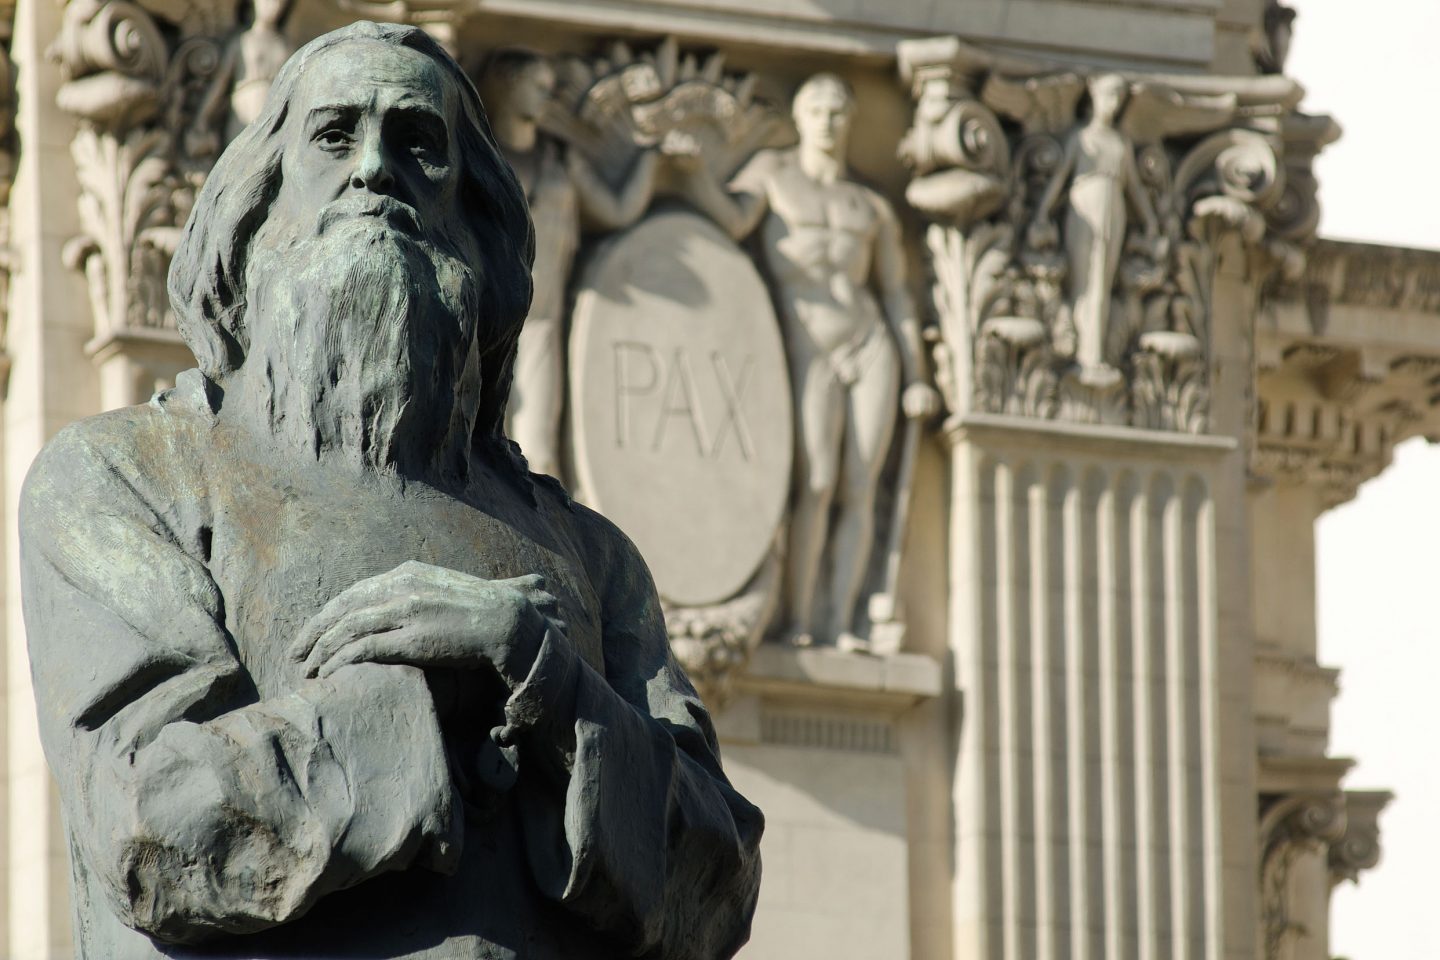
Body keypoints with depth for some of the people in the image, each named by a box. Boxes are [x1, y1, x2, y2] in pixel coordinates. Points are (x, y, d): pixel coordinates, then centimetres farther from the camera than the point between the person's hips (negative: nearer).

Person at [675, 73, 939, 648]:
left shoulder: (873, 209, 16)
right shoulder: (773, 171, 10)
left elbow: (897, 295, 15)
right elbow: (731, 221, -9)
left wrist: (914, 380, 7)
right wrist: (690, 167, -23)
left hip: (871, 348, 4)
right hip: (810, 356, -3)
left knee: (860, 491, -7)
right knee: (816, 485, -19)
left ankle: (839, 623, -9)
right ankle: (798, 621, -19)